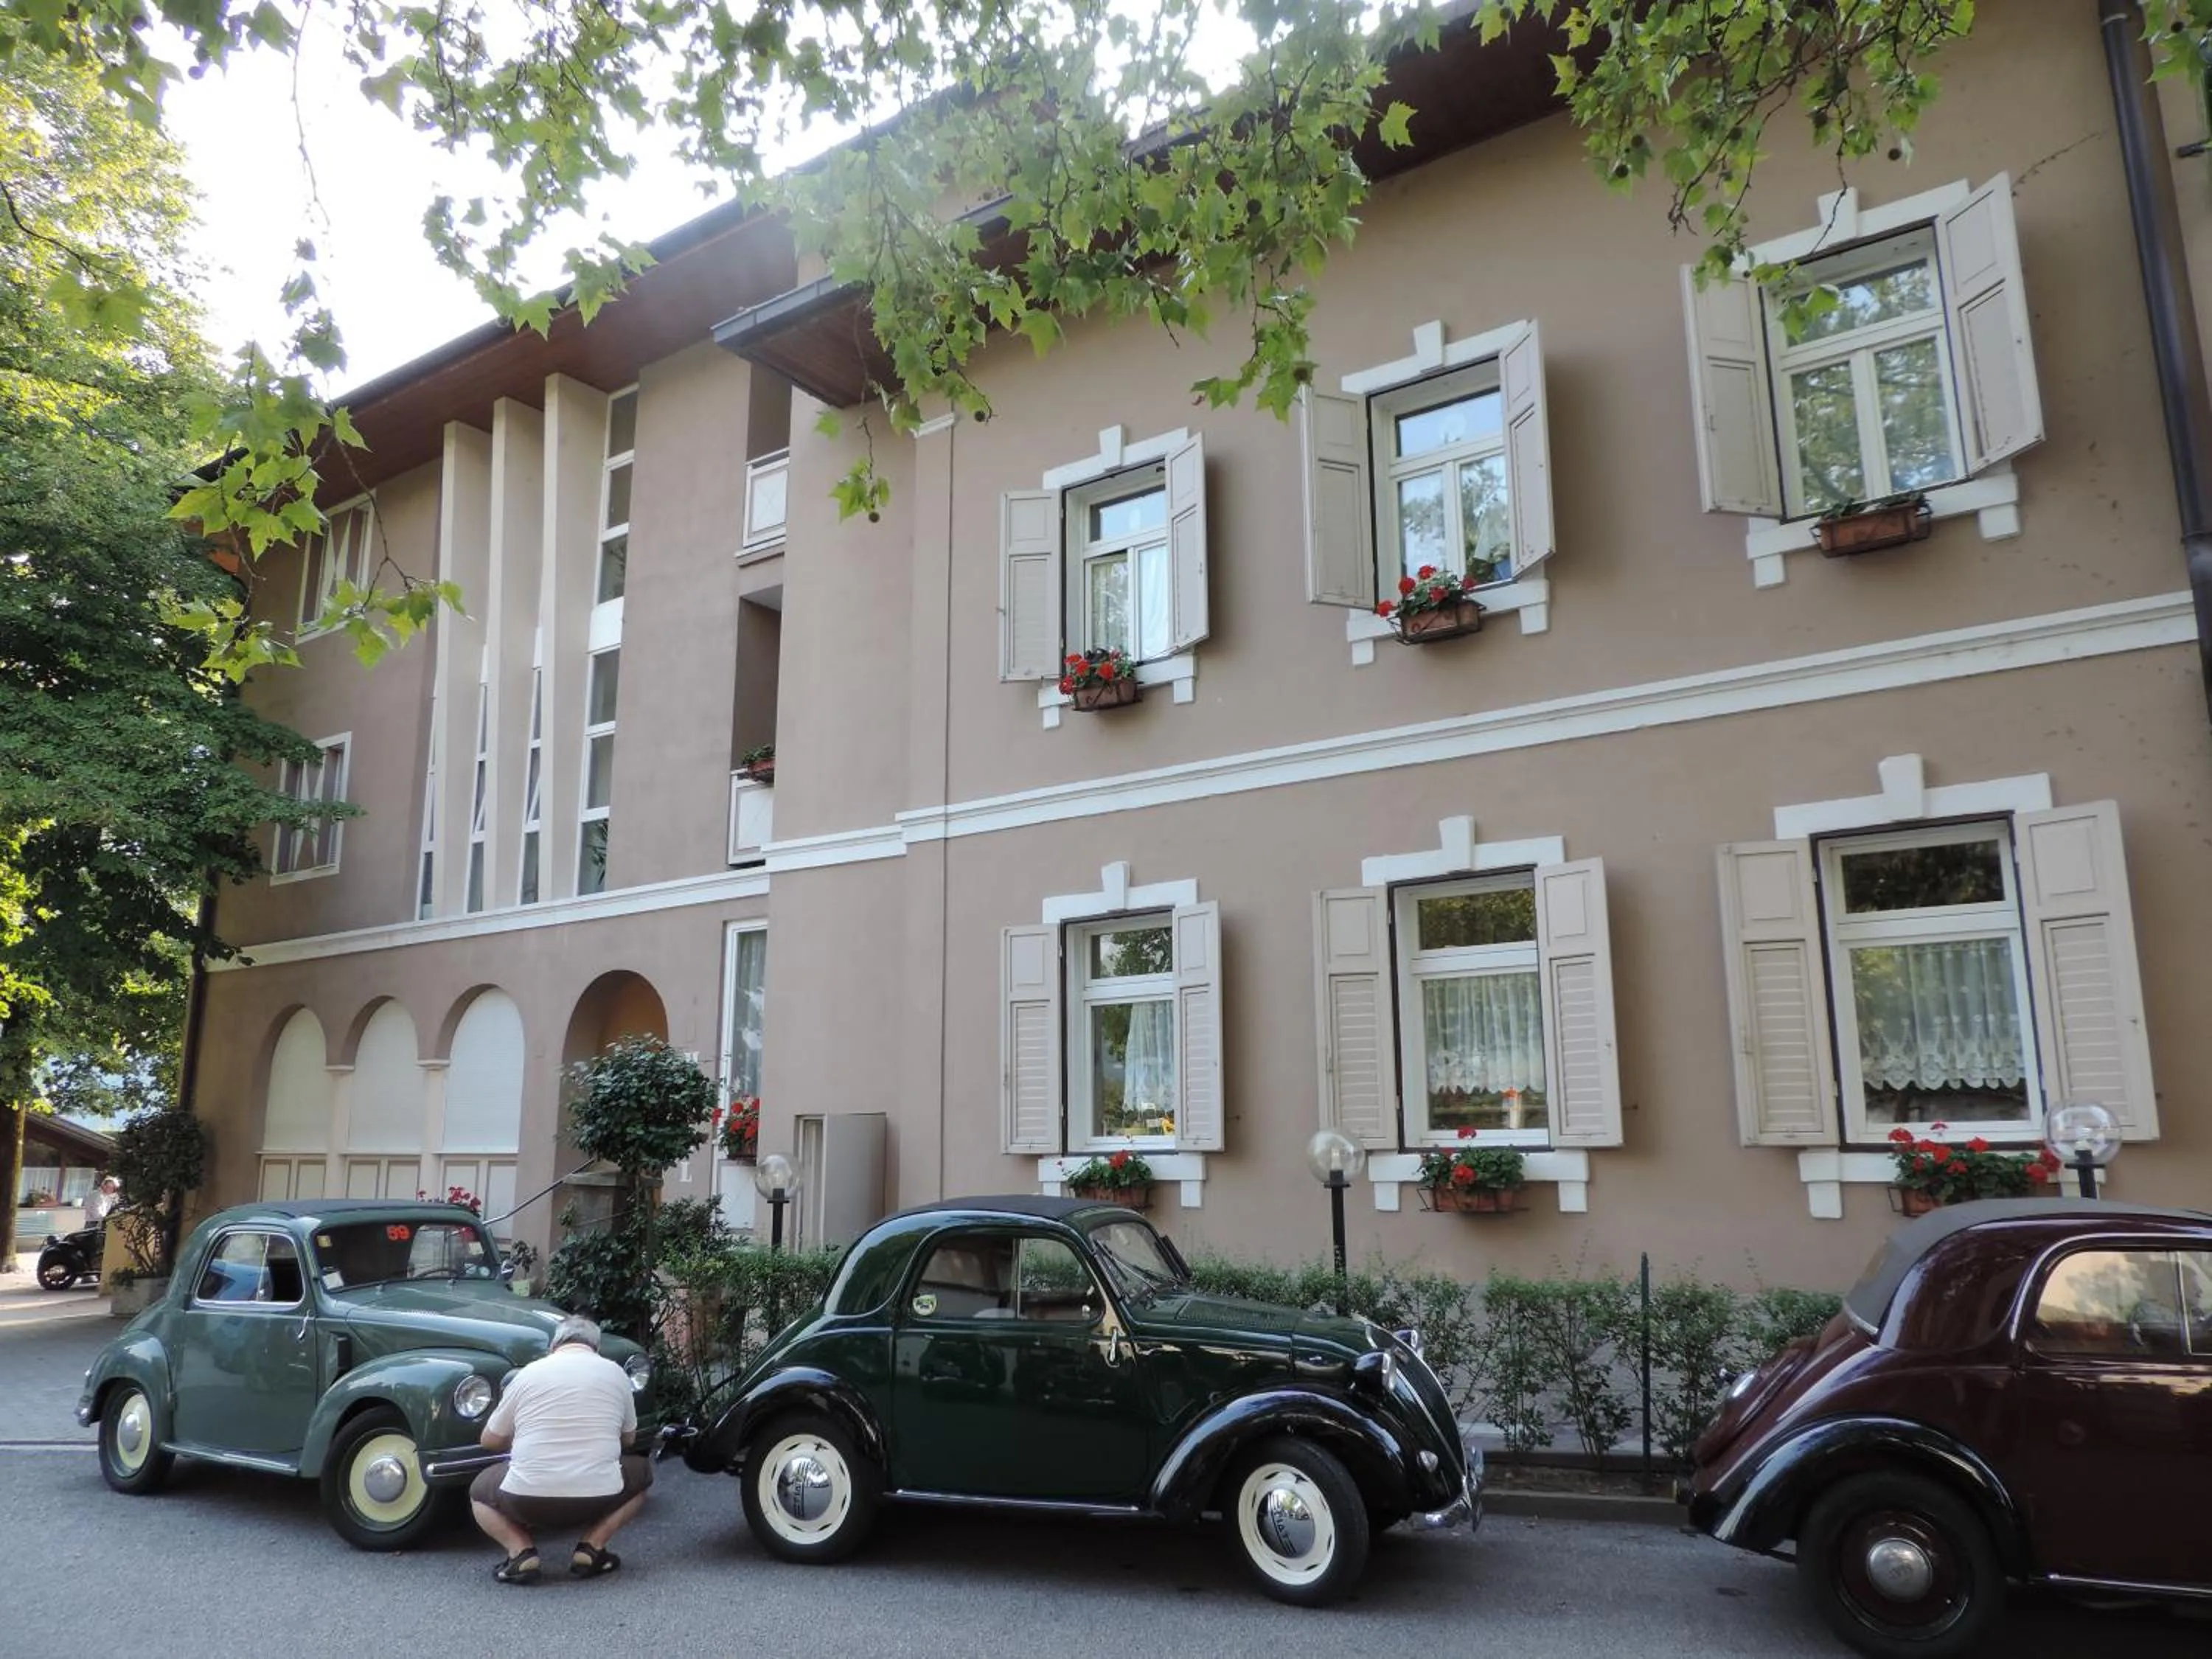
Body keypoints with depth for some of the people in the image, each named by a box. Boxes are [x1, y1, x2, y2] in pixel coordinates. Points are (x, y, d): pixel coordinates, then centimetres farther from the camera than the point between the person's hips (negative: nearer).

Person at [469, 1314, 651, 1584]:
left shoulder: (528, 1373, 5)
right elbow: (629, 1439, 21)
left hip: (528, 1500, 0)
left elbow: (490, 1440, 17)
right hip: (598, 1498, 0)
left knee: (480, 1491, 31)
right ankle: (591, 1548, 10)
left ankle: (522, 1552, 5)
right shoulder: (615, 1373, 7)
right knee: (642, 1470, 30)